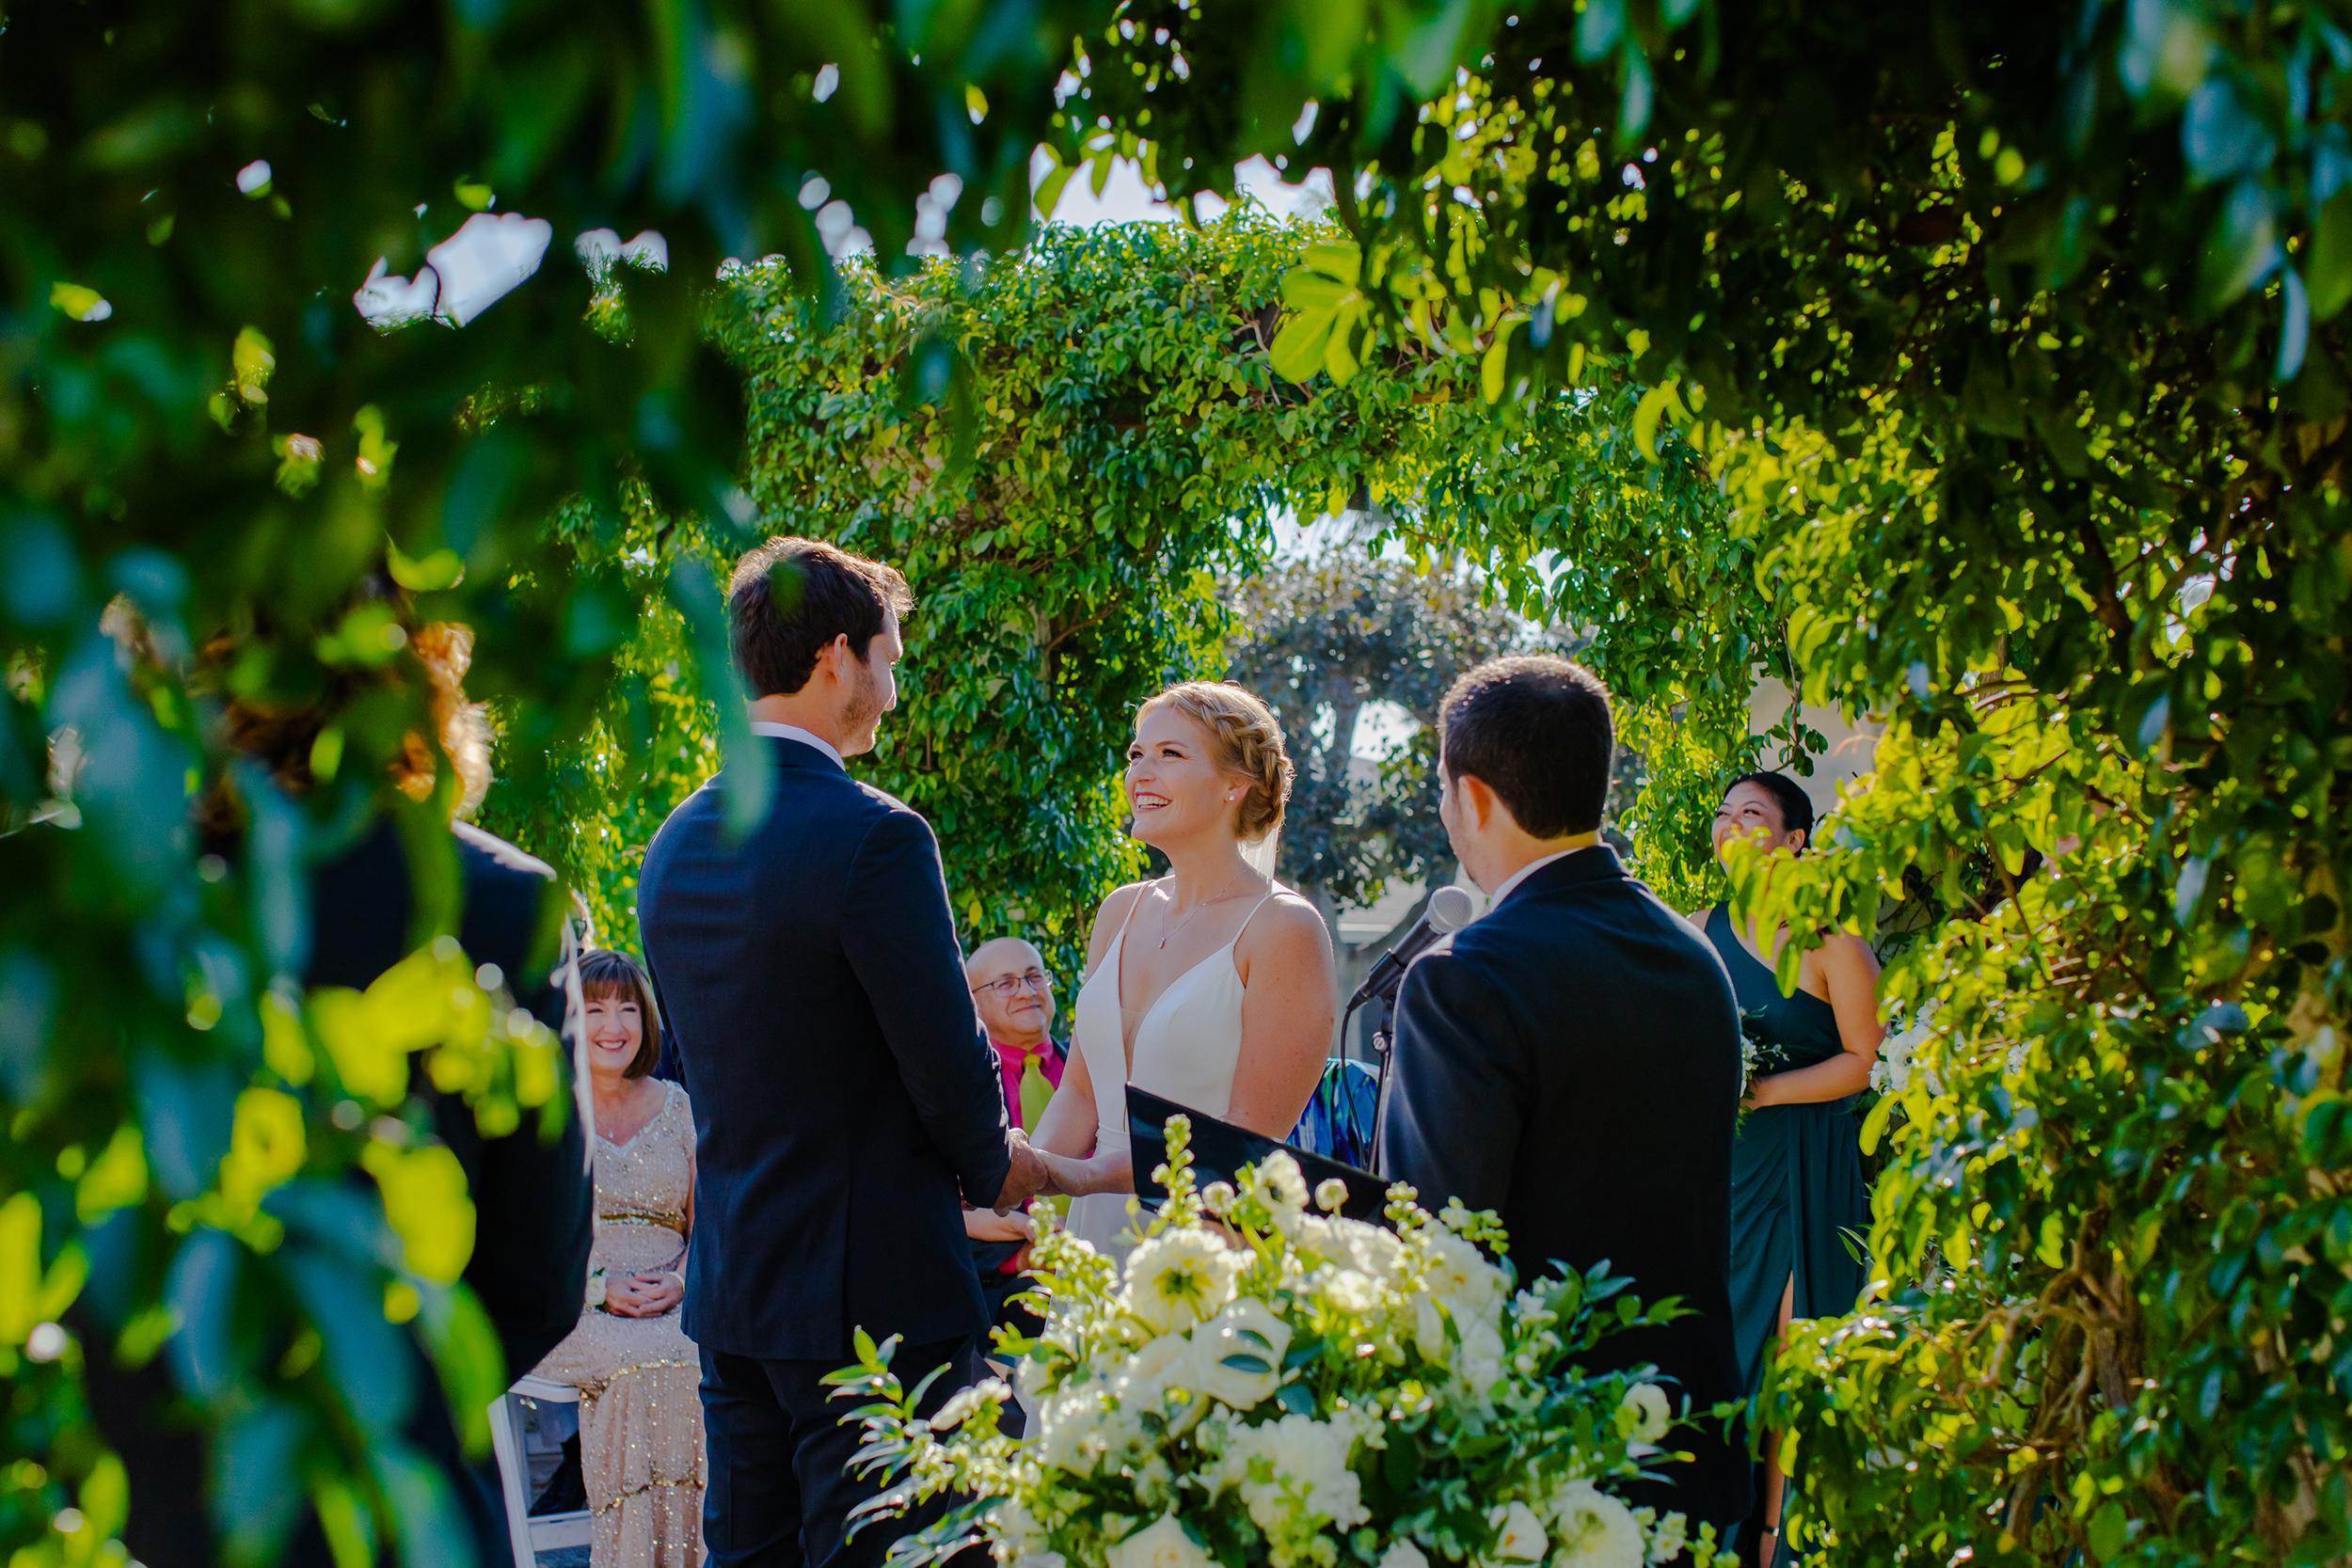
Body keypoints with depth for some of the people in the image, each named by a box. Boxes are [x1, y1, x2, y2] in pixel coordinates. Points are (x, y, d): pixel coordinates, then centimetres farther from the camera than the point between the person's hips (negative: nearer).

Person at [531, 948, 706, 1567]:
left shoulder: (675, 1106, 17)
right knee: (649, 1361, -36)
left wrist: (680, 1283, -7)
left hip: (675, 1306, 3)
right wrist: (600, 1288, -13)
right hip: (567, 1309, -2)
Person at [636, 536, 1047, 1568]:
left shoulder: (675, 845, 9)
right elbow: (949, 1064, -14)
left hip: (730, 1285, 8)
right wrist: (993, 1169, 8)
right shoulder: (874, 837, -16)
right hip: (874, 1288, -8)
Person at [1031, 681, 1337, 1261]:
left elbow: (1250, 1140, -14)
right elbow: (1081, 1091, 14)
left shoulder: (1283, 928, -10)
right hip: (1100, 1233, 6)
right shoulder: (1120, 912, 11)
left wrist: (1081, 1177, -21)